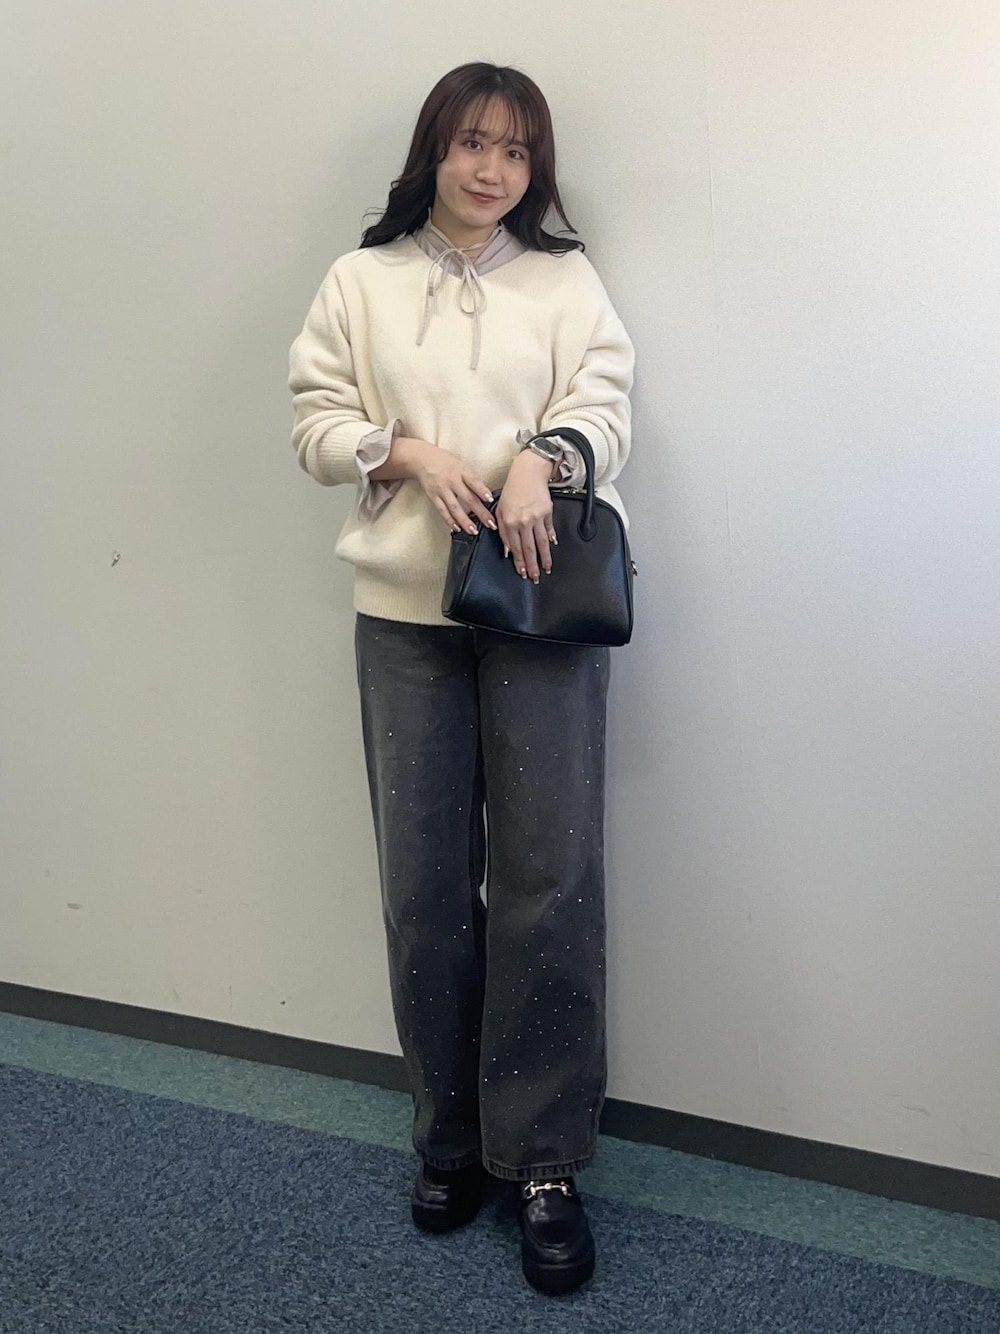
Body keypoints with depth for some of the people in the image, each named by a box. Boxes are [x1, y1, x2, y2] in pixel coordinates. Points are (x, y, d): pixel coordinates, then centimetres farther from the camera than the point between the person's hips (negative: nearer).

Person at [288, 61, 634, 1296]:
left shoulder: (566, 276, 11)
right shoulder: (363, 279, 13)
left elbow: (603, 400, 1)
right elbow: (317, 416, 8)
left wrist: (541, 457, -20)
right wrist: (412, 455, -10)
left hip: (542, 599, -1)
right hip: (404, 605, 1)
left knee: (549, 877, -4)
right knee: (424, 881, 5)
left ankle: (546, 1162, 9)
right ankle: (449, 1136, 23)